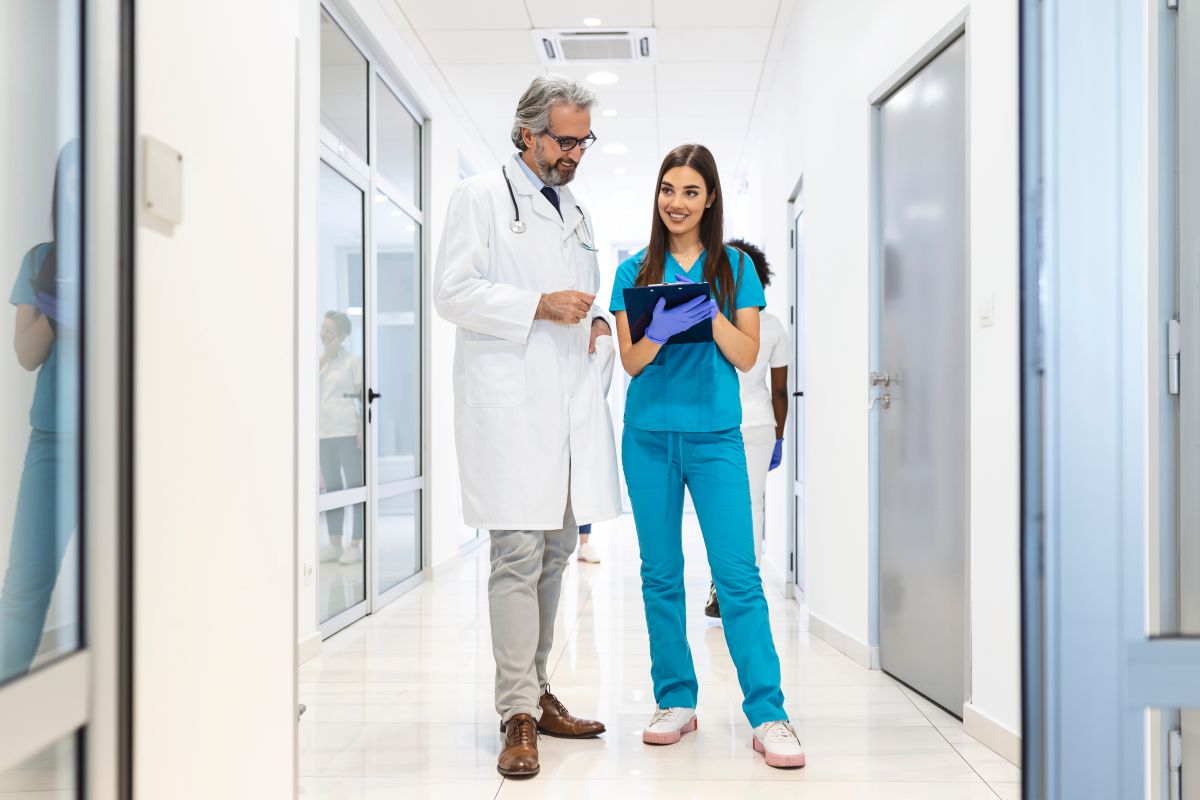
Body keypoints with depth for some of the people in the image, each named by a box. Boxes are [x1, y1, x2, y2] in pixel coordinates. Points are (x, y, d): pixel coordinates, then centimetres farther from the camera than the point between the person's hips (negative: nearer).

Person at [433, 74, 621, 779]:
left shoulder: (577, 214, 24)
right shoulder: (481, 198, 3)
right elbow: (454, 293, -6)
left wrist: (599, 323, 10)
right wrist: (540, 306, -14)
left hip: (572, 402, 7)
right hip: (509, 403, -7)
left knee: (556, 551, 9)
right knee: (519, 555, -9)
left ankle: (538, 692, 20)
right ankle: (519, 715, -3)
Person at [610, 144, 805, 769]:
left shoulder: (735, 267, 6)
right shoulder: (635, 271, 9)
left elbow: (747, 356, 2)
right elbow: (632, 361, 3)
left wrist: (711, 313, -15)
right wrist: (661, 329, -17)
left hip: (715, 436, -2)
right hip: (649, 436, 2)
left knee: (738, 575, -8)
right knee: (661, 574, 8)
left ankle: (768, 717, -3)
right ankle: (676, 702, 19)